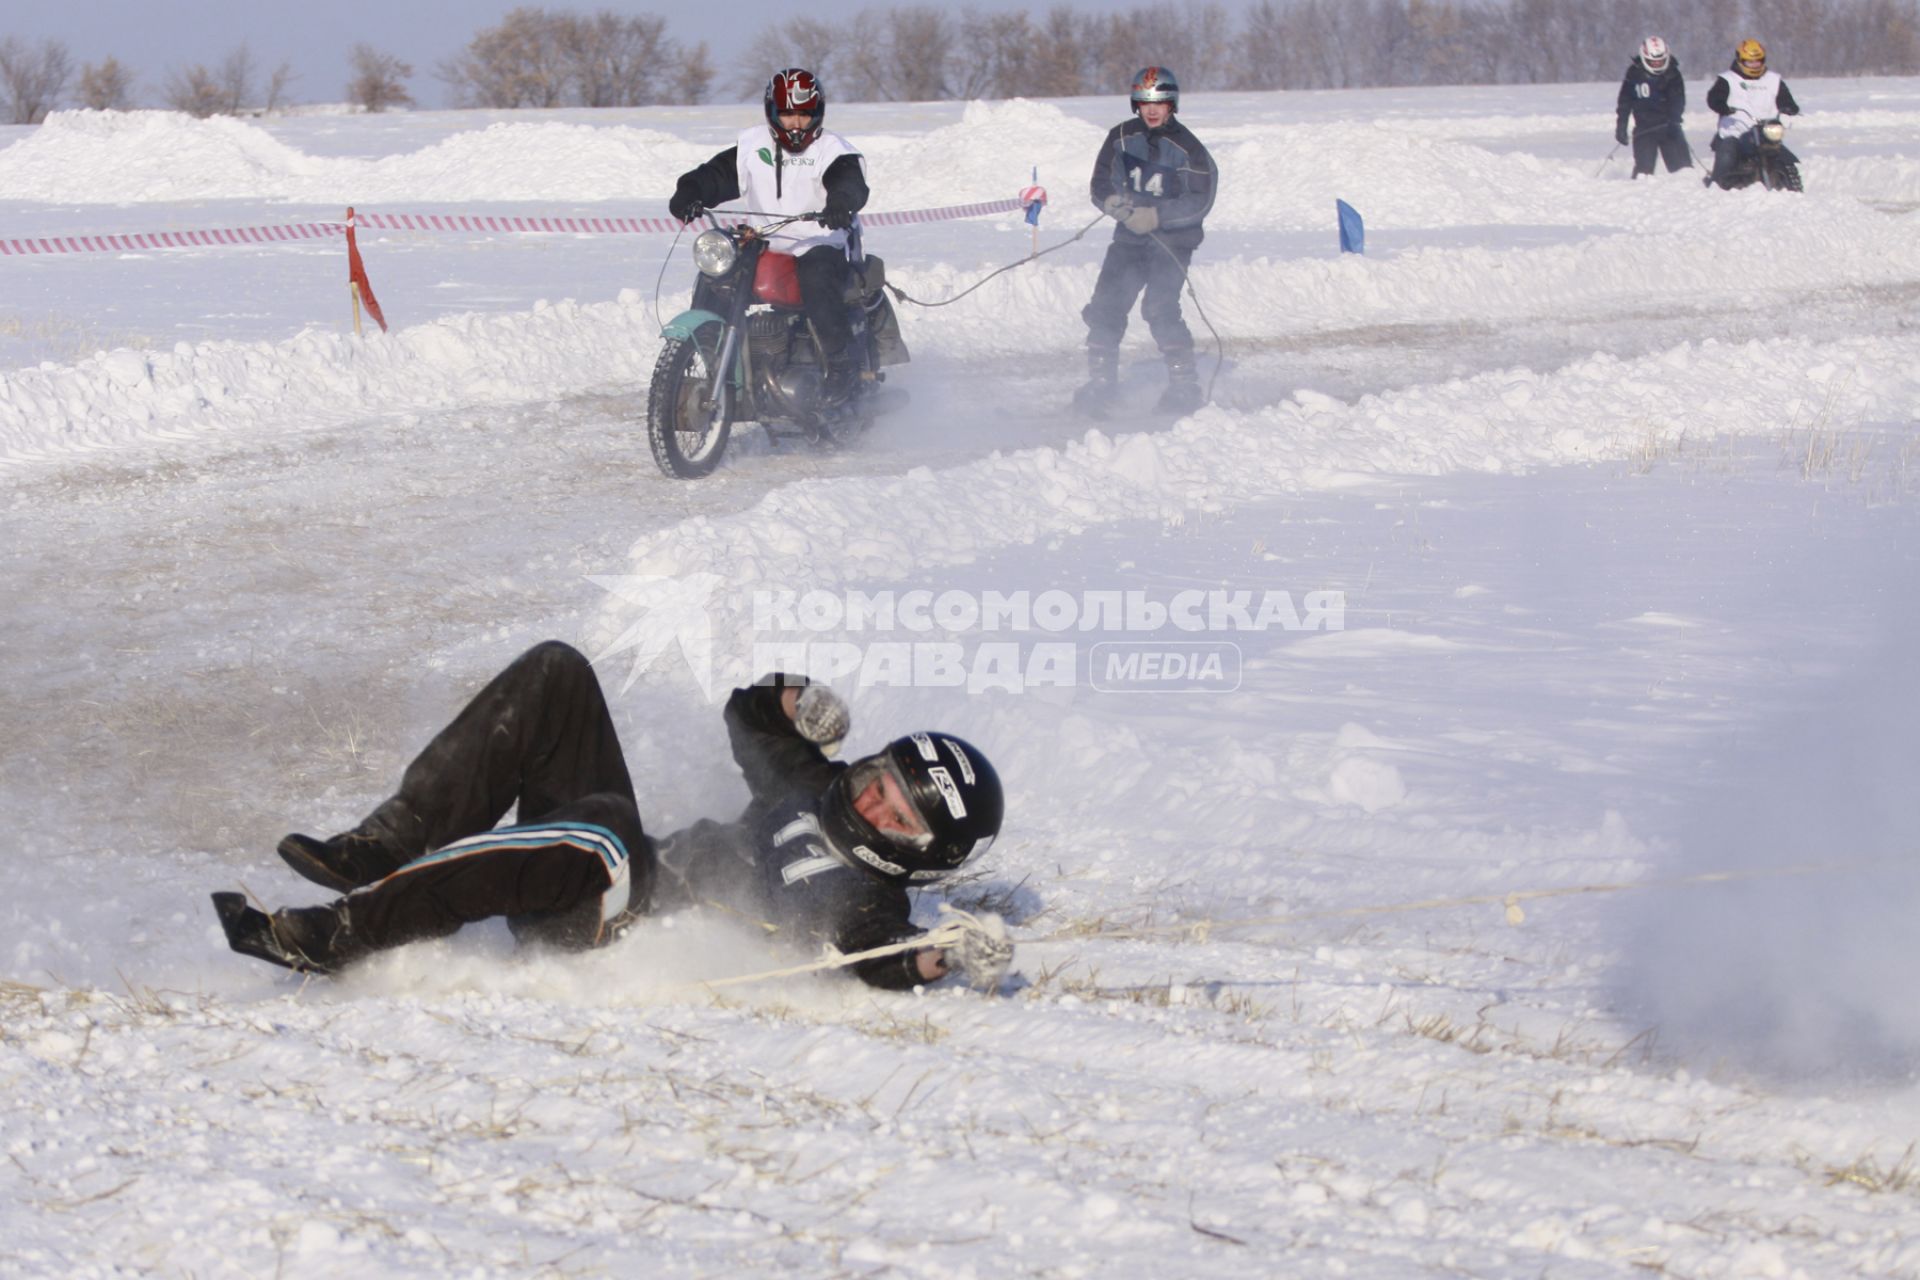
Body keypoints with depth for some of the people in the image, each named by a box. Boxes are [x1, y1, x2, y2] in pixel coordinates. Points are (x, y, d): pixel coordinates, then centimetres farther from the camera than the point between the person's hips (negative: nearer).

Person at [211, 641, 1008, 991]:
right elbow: (747, 716, 26)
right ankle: (385, 851, -11)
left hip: (613, 926, -9)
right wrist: (793, 704, 5)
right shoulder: (822, 790, 15)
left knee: (606, 831, -43)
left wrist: (936, 963, -52)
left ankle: (330, 938, -36)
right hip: (624, 867, 9)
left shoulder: (867, 901, -10)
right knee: (555, 674, -2)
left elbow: (878, 959, -31)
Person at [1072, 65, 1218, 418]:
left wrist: (1156, 215, -24)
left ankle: (1185, 384, -13)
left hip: (1172, 240, -4)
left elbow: (1200, 202, -12)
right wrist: (1113, 203, -16)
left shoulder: (1187, 148, -9)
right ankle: (1101, 382, 6)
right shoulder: (1121, 138, 3)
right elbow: (1101, 184, 7)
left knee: (1160, 307, -21)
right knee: (1105, 306, -7)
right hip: (1130, 237, 4)